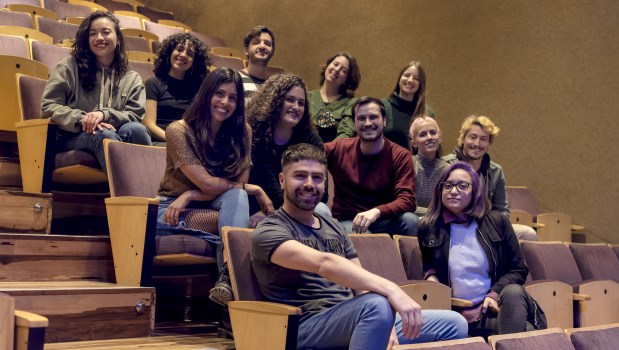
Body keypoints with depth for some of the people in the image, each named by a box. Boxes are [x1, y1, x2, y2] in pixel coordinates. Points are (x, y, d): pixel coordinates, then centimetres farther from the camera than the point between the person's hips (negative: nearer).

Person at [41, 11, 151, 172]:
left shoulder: (132, 78, 16)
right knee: (103, 134, -37)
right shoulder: (70, 66, 10)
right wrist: (81, 119, -17)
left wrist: (104, 114, -17)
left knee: (136, 129, -32)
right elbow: (48, 106, 2)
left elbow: (135, 116, 4)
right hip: (73, 137, -2)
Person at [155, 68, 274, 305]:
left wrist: (189, 196, -17)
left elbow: (238, 188, -8)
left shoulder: (241, 132, 0)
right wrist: (255, 189, -10)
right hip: (175, 208, -2)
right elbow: (207, 183, -18)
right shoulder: (179, 131, -12)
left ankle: (227, 279, -46)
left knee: (237, 196, -31)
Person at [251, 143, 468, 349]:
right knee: (377, 304, -37)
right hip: (307, 328, -7)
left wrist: (385, 324, -10)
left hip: (352, 319, 7)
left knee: (454, 324, -1)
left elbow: (362, 284, 11)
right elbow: (324, 264, -26)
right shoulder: (269, 232, -8)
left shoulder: (334, 227, 17)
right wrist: (390, 290, -38)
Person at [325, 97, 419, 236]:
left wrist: (376, 212, -35)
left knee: (411, 221, -31)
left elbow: (407, 200, -16)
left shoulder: (400, 156, -3)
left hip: (385, 221, 1)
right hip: (347, 222, -1)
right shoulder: (340, 148, 2)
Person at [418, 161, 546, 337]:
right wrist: (431, 277, 1)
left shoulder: (497, 222, 7)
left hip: (494, 306, 3)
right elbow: (428, 267, 26)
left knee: (513, 291, -35)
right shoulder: (428, 228, 7)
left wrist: (495, 293, -10)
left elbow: (519, 269, 7)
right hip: (462, 315, -3)